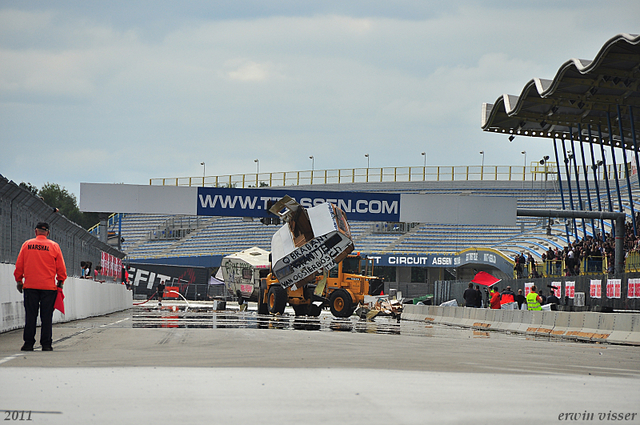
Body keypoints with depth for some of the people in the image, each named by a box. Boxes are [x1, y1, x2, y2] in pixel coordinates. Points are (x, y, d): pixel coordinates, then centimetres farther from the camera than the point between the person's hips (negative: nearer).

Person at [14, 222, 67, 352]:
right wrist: (60, 281, 16)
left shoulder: (27, 245, 3)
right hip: (49, 287, -1)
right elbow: (61, 268, 3)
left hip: (30, 286, 1)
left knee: (30, 316, 4)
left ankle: (28, 343, 2)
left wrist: (19, 280, 18)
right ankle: (46, 344, 1)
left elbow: (19, 265, 7)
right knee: (47, 317, 2)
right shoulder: (54, 246, 1)